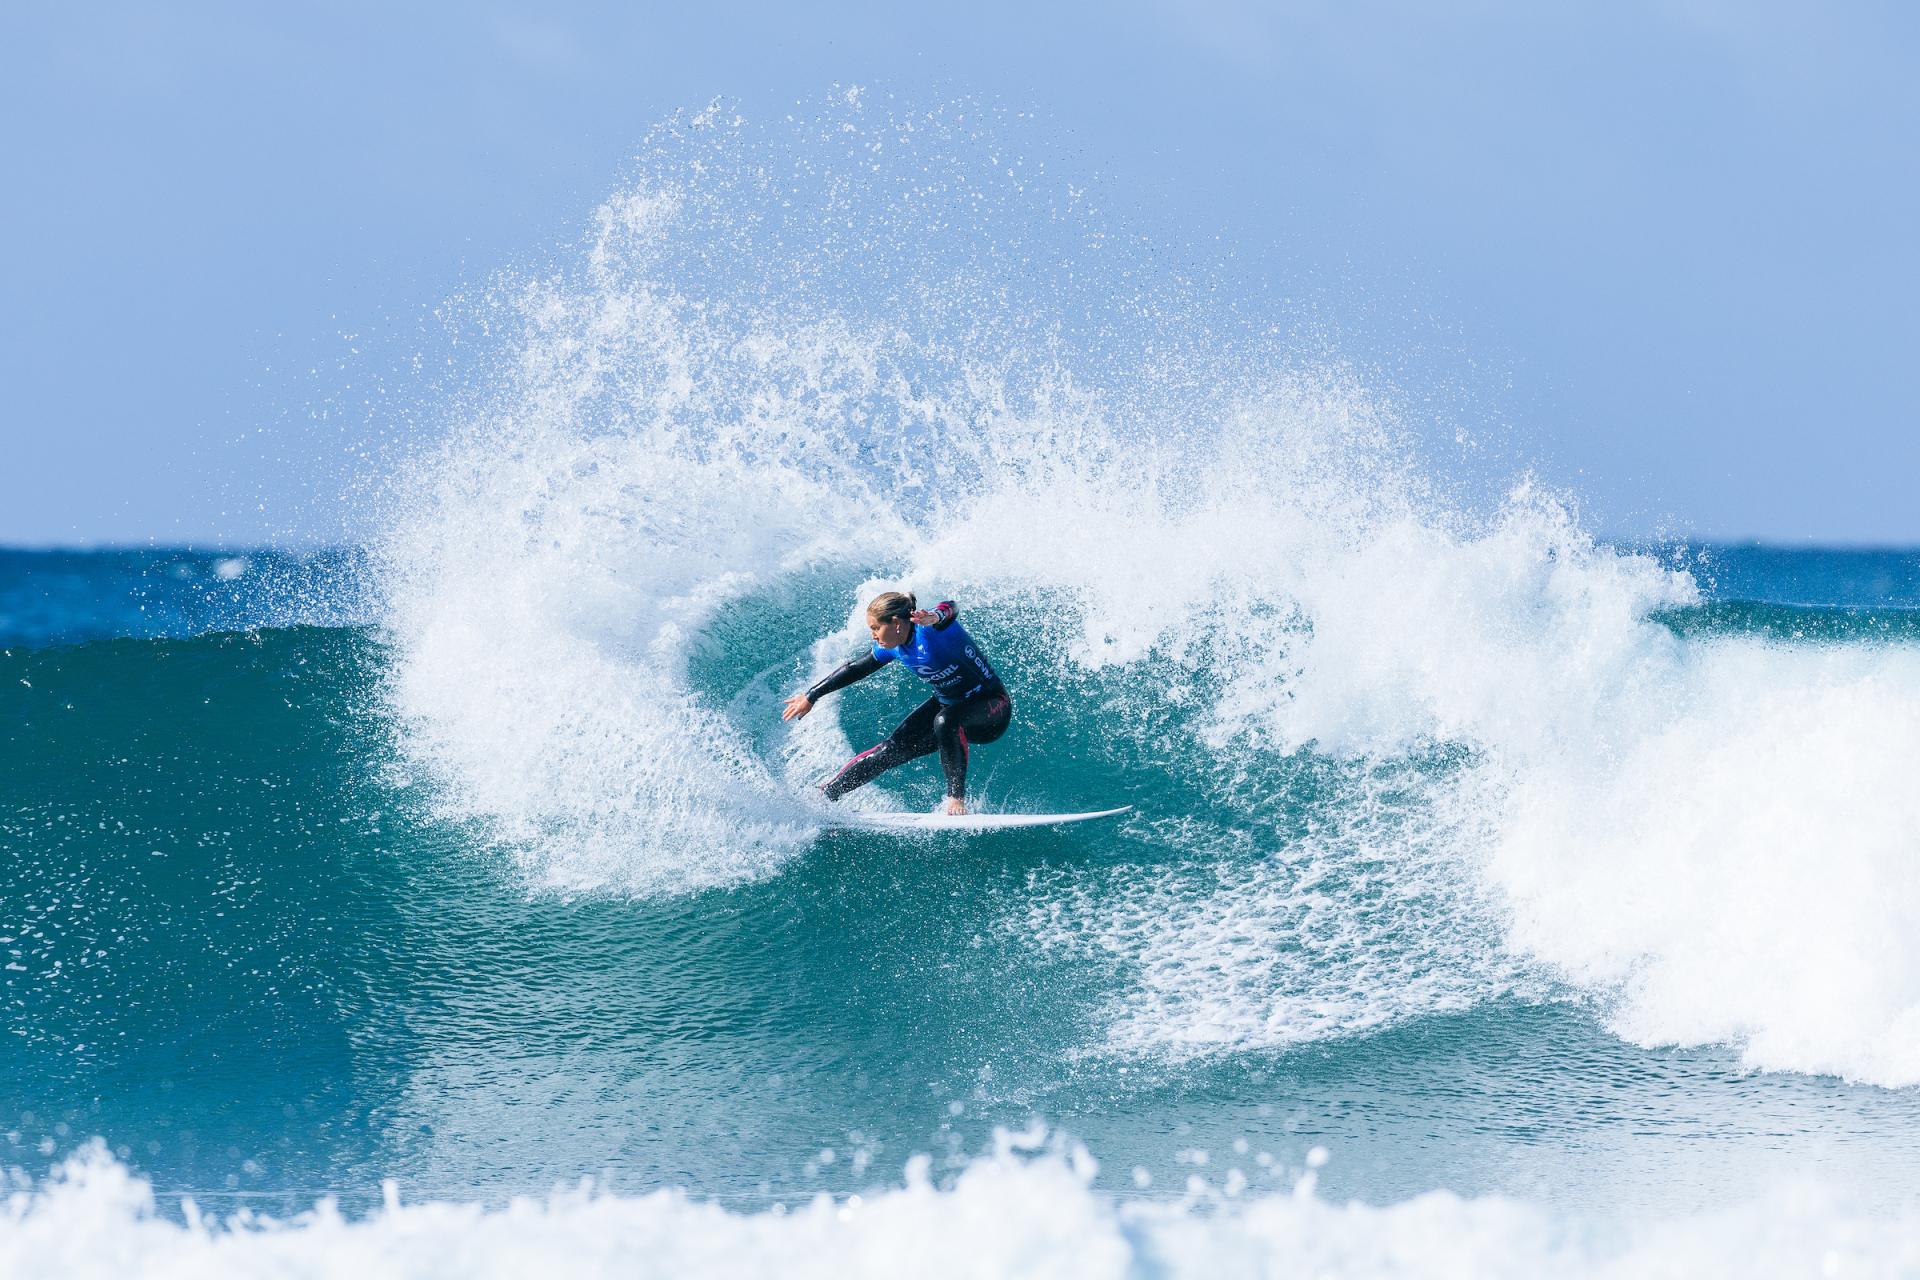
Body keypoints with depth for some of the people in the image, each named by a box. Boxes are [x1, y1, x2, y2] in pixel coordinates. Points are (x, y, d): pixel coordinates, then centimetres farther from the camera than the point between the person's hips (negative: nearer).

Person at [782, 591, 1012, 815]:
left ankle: (956, 797, -29)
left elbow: (949, 610, -50)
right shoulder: (893, 648, -4)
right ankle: (823, 795, 7)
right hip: (947, 703, 7)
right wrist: (811, 696, 15)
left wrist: (935, 617, -74)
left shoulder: (931, 631, -27)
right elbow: (855, 669, 9)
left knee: (945, 721, -38)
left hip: (991, 706, -7)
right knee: (890, 751, -2)